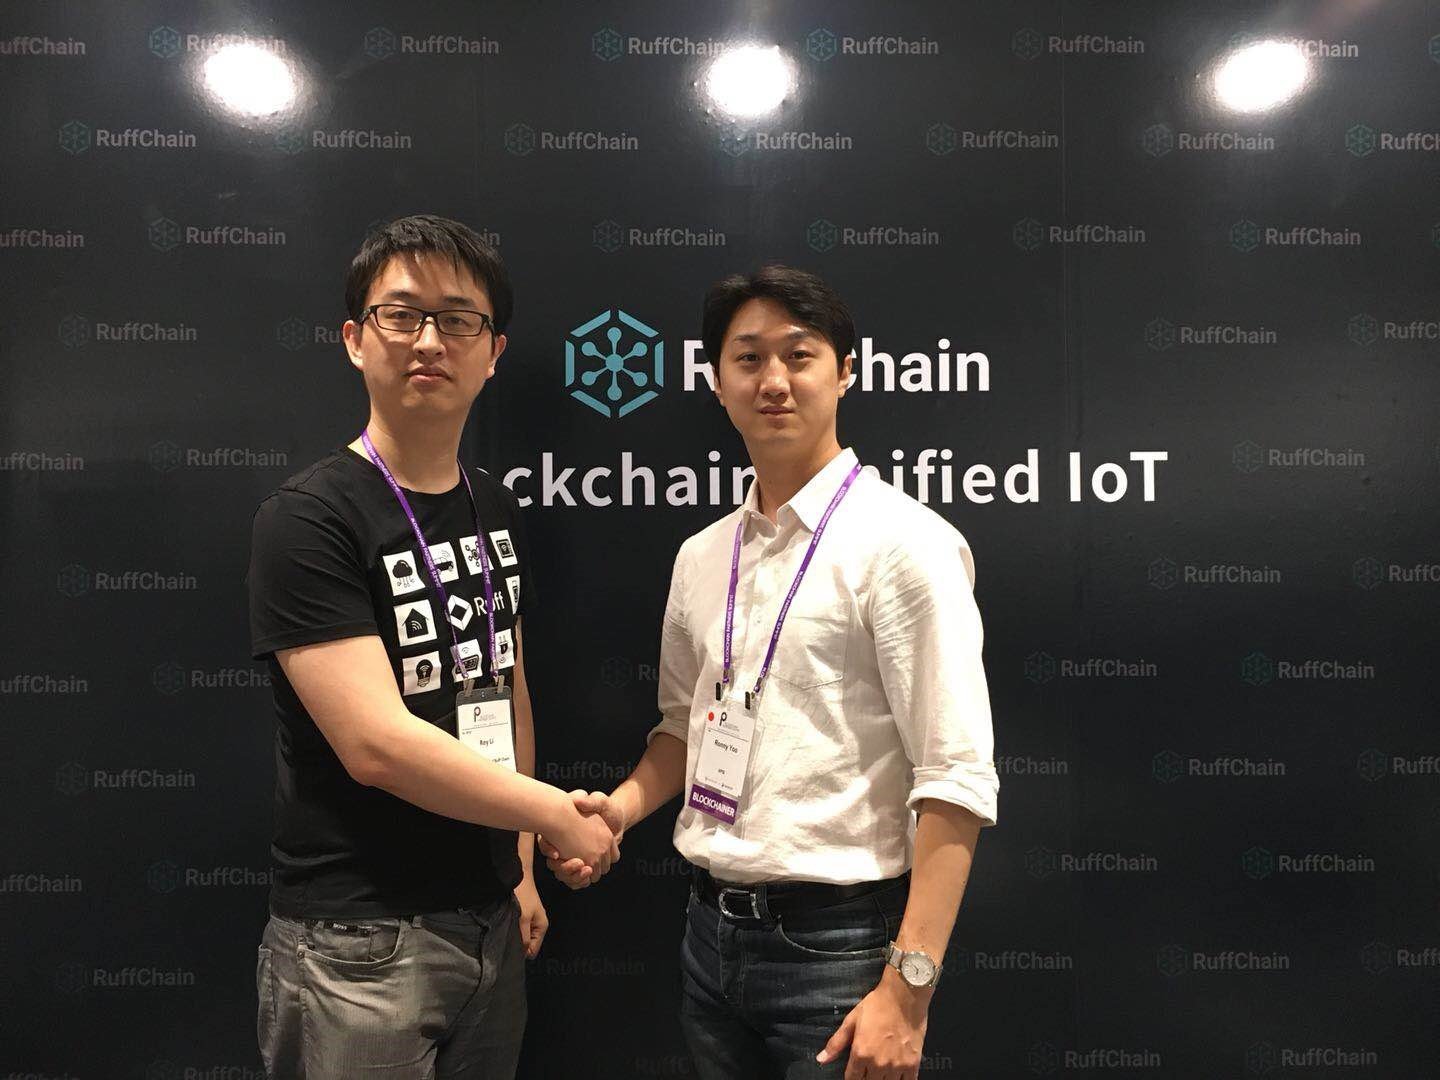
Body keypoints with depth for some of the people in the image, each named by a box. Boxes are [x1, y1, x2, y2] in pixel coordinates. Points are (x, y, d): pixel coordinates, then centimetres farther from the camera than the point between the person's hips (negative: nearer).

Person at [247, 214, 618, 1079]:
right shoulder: (309, 519, -15)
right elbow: (375, 743, -23)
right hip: (359, 942, -6)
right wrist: (559, 815, -13)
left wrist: (521, 863, 11)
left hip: (490, 920, 7)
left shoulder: (495, 509, 6)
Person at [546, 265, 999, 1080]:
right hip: (713, 931, 6)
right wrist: (620, 808, 0)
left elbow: (958, 781, -17)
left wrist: (907, 989, -19)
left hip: (836, 941, -6)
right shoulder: (701, 557, 6)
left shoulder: (904, 542, -14)